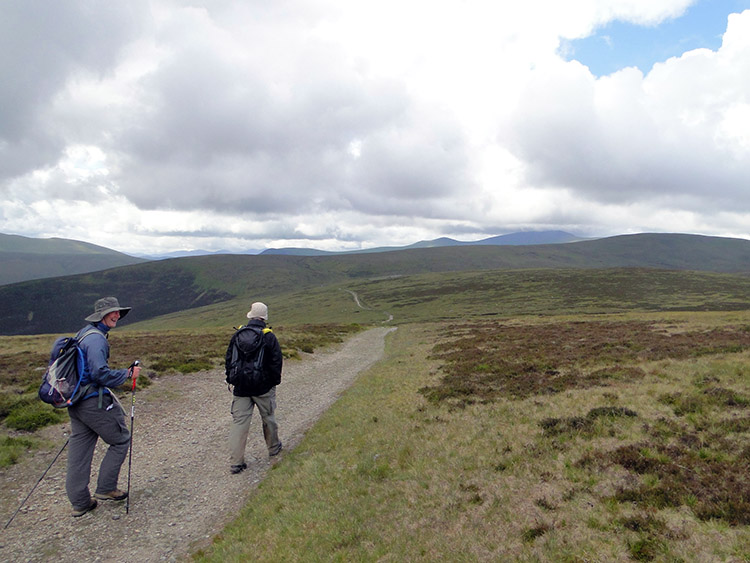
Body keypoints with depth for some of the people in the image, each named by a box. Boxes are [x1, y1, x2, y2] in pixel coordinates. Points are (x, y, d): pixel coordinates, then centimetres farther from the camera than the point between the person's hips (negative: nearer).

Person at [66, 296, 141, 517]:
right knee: (120, 440, 6)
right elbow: (100, 373, -24)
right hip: (93, 401, -10)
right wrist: (127, 374, -13)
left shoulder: (83, 334, 15)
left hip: (76, 399, 10)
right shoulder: (96, 338, -17)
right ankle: (106, 488, 12)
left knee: (79, 447, 12)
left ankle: (79, 502, 19)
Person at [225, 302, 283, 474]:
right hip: (263, 387, -2)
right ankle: (273, 448, 35)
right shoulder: (269, 336, -8)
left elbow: (229, 358, 7)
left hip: (241, 387, 2)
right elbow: (277, 361, -6)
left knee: (239, 422, 3)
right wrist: (275, 381, 6)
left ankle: (235, 462, 1)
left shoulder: (237, 335, 1)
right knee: (268, 418, 17)